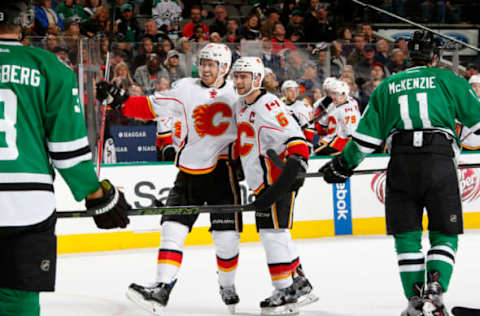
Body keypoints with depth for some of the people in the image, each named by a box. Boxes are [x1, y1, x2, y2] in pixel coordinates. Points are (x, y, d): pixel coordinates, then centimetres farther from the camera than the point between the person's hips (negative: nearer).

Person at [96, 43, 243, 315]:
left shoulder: (237, 92, 1)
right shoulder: (186, 89, 2)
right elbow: (151, 108, 2)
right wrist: (121, 101, -8)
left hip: (222, 171, -1)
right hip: (189, 170, 2)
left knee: (226, 235, -3)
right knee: (173, 228, -8)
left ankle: (227, 287, 20)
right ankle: (162, 289, -13)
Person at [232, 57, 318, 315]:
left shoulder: (268, 105, -17)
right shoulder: (240, 106, 13)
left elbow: (295, 138, -25)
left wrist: (297, 165, -36)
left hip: (279, 179, -10)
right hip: (263, 183, 10)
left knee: (273, 232, -14)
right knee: (269, 233, 14)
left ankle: (286, 292, -11)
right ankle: (300, 285, 22)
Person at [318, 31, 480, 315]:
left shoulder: (387, 86, 18)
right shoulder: (447, 80, 11)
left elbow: (367, 135, 16)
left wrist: (343, 165, 26)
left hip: (401, 164, 2)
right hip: (439, 159, -2)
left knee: (407, 236, 10)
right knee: (445, 235, 7)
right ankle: (435, 293, -11)